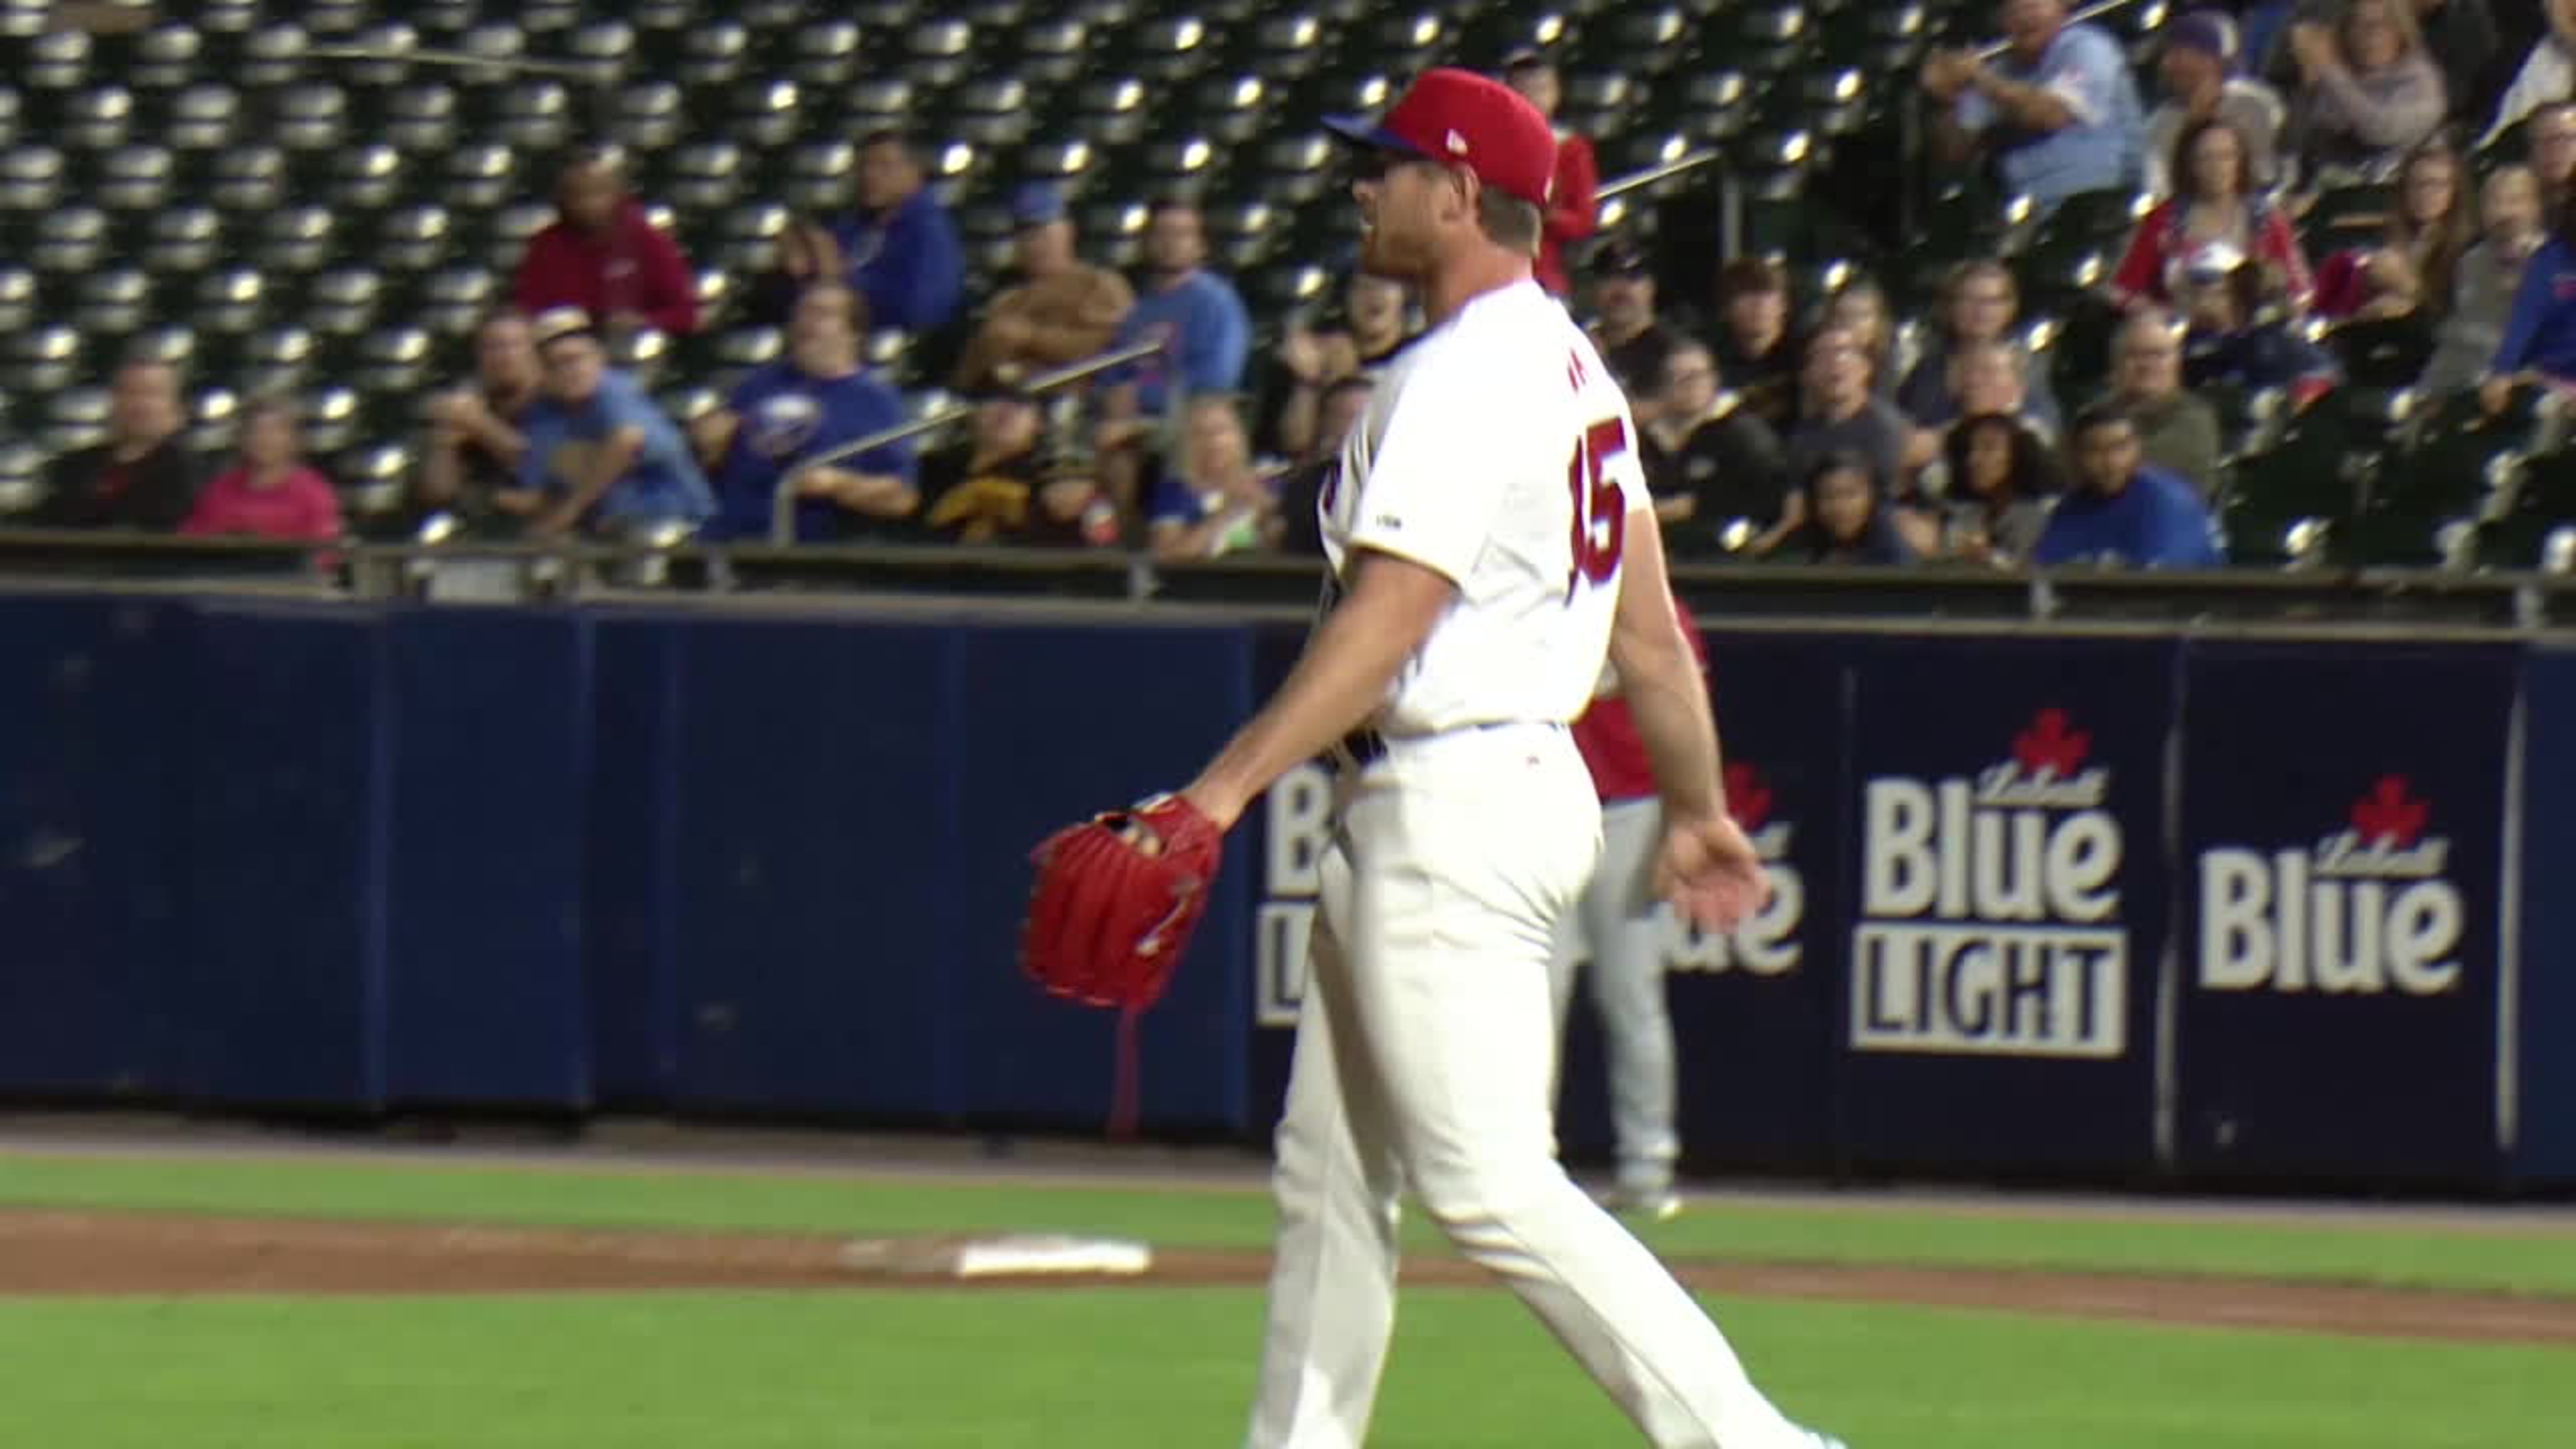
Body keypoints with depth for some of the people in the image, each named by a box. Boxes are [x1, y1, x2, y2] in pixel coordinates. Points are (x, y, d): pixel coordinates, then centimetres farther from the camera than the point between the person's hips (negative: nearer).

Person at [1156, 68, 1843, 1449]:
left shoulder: (1461, 378, -16)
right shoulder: (1569, 371, 14)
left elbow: (1387, 623, -25)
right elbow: (1648, 626, 17)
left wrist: (1223, 790, -29)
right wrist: (1699, 810, 23)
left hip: (1454, 808, -11)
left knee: (1489, 1181, -12)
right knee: (1329, 1179, 13)